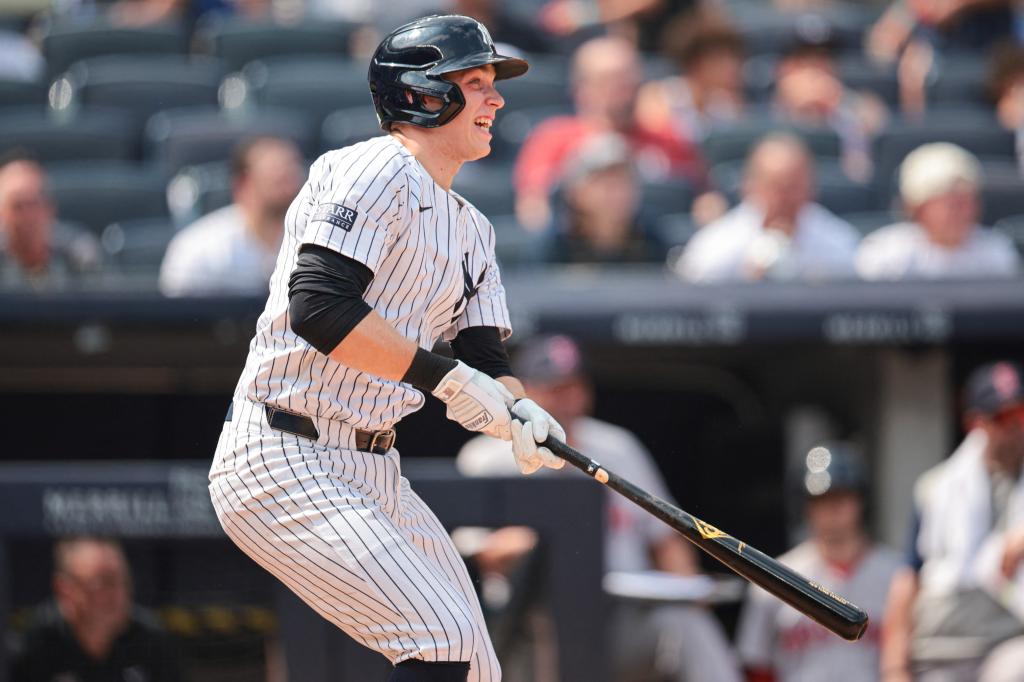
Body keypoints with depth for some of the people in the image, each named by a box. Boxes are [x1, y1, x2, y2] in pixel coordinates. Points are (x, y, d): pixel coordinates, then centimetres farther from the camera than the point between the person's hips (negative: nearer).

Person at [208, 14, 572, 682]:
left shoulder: (469, 228, 17)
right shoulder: (377, 171, -12)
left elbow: (486, 359, 11)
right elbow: (318, 307, -25)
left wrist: (521, 414, -12)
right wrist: (444, 376, -23)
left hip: (375, 476, 10)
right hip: (284, 468, -10)